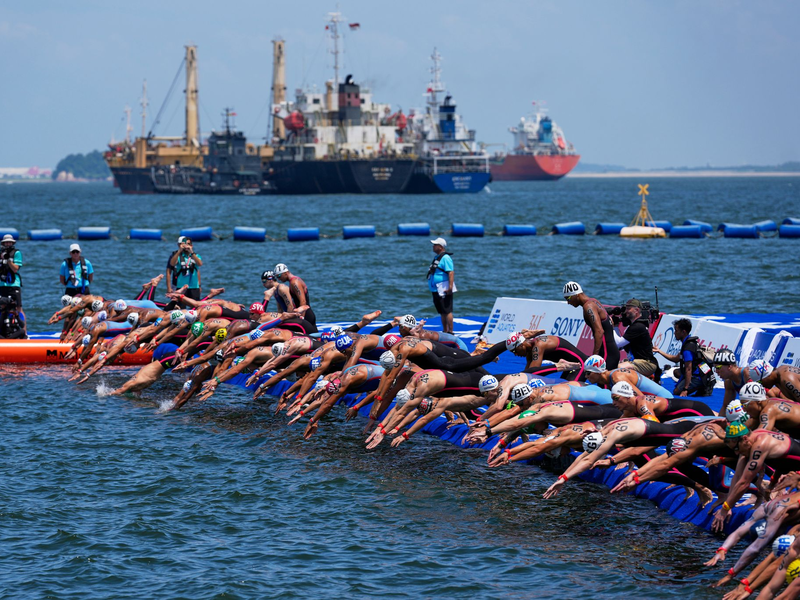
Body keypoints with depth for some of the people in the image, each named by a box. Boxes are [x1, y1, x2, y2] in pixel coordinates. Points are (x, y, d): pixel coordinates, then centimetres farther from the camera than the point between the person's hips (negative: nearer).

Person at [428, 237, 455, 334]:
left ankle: (450, 332, -10)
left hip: (444, 290, -11)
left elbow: (451, 272, -23)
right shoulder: (437, 257, 19)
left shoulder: (445, 258, -13)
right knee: (442, 312, 15)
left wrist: (450, 287, -30)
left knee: (447, 311, -10)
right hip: (436, 290, 11)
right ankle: (445, 331, 21)